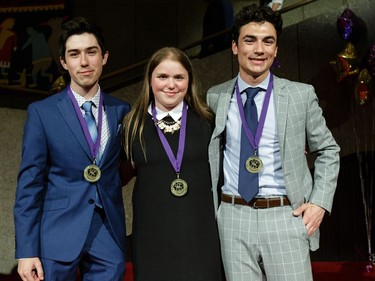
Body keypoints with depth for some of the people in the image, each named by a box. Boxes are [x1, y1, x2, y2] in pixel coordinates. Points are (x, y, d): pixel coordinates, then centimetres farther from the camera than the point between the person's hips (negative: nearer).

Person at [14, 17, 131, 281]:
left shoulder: (122, 110, 5)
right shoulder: (42, 112, -3)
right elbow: (29, 182, -5)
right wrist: (26, 250, -9)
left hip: (109, 236, 3)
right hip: (59, 234, -2)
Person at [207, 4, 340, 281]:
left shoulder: (301, 95, 1)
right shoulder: (215, 97, 4)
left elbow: (328, 151, 10)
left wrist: (320, 202, -1)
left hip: (286, 217, -1)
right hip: (233, 217, 1)